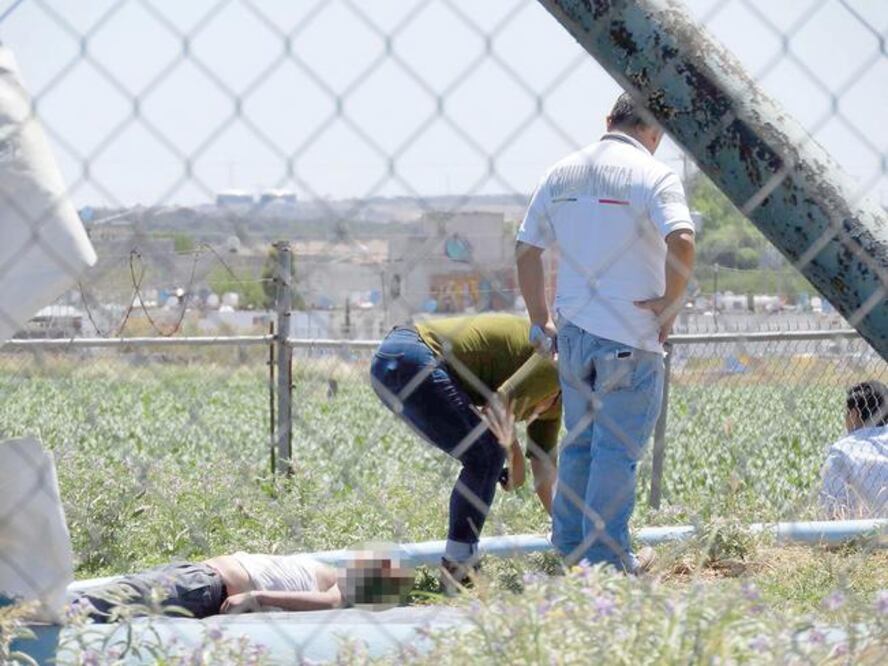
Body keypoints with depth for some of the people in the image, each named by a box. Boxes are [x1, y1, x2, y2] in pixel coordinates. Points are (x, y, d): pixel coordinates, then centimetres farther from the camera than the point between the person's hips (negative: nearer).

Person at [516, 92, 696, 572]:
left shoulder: (562, 173, 10)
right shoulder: (653, 175, -9)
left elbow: (526, 249, 12)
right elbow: (682, 242, -25)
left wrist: (540, 320, 18)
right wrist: (669, 304, -12)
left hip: (572, 330, 6)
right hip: (630, 335, -6)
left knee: (579, 440, 18)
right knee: (618, 447, 1)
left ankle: (568, 546, 24)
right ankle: (606, 556, 2)